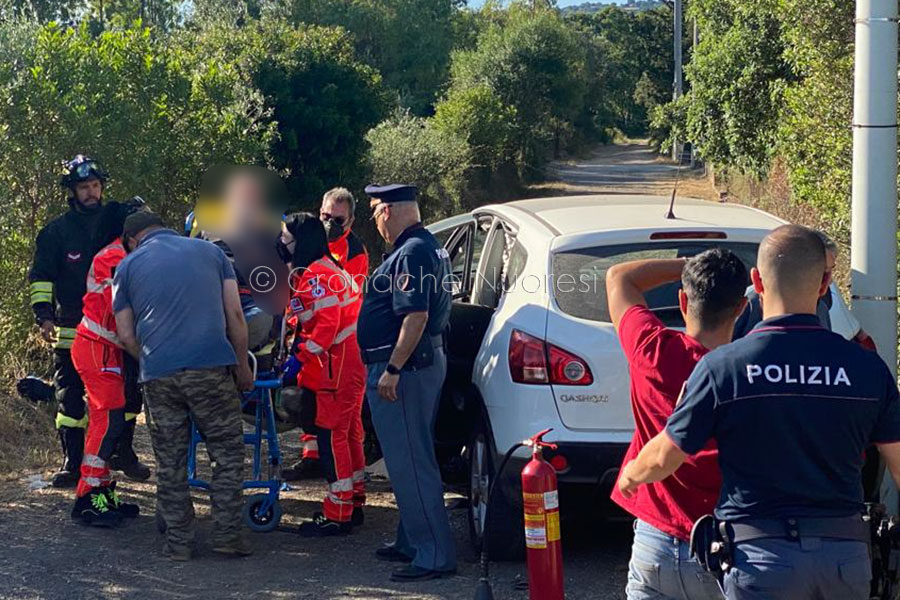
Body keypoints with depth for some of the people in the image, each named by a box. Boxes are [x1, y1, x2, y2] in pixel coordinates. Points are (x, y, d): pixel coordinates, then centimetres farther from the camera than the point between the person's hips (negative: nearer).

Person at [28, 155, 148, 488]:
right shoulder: (56, 230, 3)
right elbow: (41, 276, 0)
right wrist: (43, 314, -12)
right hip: (71, 328, -2)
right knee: (70, 396, 0)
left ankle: (123, 452, 21)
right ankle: (72, 463, 7)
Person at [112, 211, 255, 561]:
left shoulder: (128, 266, 15)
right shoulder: (210, 252, 15)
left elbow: (126, 336, 11)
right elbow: (235, 316, 9)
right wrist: (243, 367, 15)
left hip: (159, 374, 1)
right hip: (211, 367, -1)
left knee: (170, 463, 9)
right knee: (228, 453, 9)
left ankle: (178, 542, 12)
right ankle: (227, 534, 6)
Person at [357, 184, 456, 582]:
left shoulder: (411, 253, -18)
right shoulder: (428, 246, 16)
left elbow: (416, 316, -26)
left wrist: (392, 369, -26)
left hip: (404, 368, -11)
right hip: (426, 363, 11)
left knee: (409, 464, -8)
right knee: (409, 459, 19)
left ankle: (435, 556, -5)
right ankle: (412, 543, 29)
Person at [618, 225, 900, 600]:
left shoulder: (724, 366, -8)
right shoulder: (868, 367, -1)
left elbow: (663, 458, 1)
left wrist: (630, 476, 23)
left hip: (762, 555, -3)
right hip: (848, 555, 3)